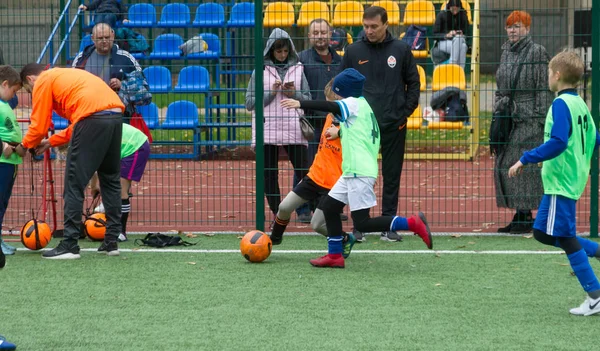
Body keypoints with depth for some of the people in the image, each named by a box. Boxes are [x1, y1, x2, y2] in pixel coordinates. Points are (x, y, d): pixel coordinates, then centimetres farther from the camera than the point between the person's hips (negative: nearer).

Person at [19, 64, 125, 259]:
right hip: (116, 114, 8)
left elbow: (39, 126, 7)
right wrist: (51, 142, 32)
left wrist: (24, 146, 24)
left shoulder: (42, 82, 10)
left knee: (74, 185, -1)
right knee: (110, 181, 18)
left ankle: (69, 246, -3)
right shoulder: (64, 76, 33)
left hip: (93, 118, -8)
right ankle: (112, 242, 19)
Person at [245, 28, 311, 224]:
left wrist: (294, 94, -6)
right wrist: (271, 93, -9)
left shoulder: (297, 69, 9)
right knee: (269, 175, 2)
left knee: (304, 172, -4)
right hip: (267, 130, 0)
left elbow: (308, 99, 13)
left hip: (294, 130, 0)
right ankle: (277, 214, 9)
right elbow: (249, 103, 2)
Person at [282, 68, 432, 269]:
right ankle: (335, 255, 17)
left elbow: (332, 107, -27)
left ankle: (412, 224, -13)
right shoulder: (362, 105, 20)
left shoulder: (354, 103, -8)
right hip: (351, 172, 11)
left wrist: (300, 104, -34)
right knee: (329, 206, 14)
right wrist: (340, 132, 41)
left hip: (360, 172, -11)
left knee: (362, 224, -12)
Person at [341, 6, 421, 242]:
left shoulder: (401, 50, 3)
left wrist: (406, 112, 0)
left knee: (392, 176, 4)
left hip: (393, 125, 0)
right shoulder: (354, 52, 3)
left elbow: (413, 83, 9)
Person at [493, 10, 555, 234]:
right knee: (504, 163, 5)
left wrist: (542, 119, -13)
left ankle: (526, 216, -3)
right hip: (508, 116, 8)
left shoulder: (537, 52, -6)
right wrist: (498, 111, 16)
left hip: (529, 118, -8)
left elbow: (544, 88, -9)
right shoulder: (506, 52, 15)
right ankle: (519, 215, 12)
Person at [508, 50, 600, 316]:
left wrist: (526, 160, -24)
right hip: (572, 180, 9)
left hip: (560, 182, -9)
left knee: (566, 238, -4)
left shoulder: (561, 104, -16)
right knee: (543, 233, 16)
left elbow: (558, 142, -27)